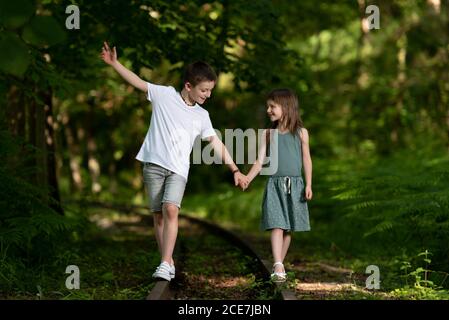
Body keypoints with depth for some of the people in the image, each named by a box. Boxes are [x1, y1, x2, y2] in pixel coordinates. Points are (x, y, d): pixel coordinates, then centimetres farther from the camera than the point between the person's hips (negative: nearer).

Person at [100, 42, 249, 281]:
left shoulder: (202, 116, 11)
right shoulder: (164, 95, 3)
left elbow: (216, 143, 14)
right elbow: (138, 82, 3)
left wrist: (235, 170, 12)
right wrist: (114, 63, -5)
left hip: (178, 169, 1)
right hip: (154, 163, 0)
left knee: (171, 210, -20)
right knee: (158, 214, 1)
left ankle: (165, 264, -22)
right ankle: (168, 263, 10)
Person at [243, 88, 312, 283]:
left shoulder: (300, 133, 3)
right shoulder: (268, 133, 6)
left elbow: (306, 159, 5)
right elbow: (260, 161, 3)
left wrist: (308, 184, -2)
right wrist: (247, 179, -10)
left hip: (294, 184, 1)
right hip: (274, 184, 0)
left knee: (289, 228, 6)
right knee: (277, 225, -12)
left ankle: (279, 265, 19)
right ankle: (278, 268, -20)